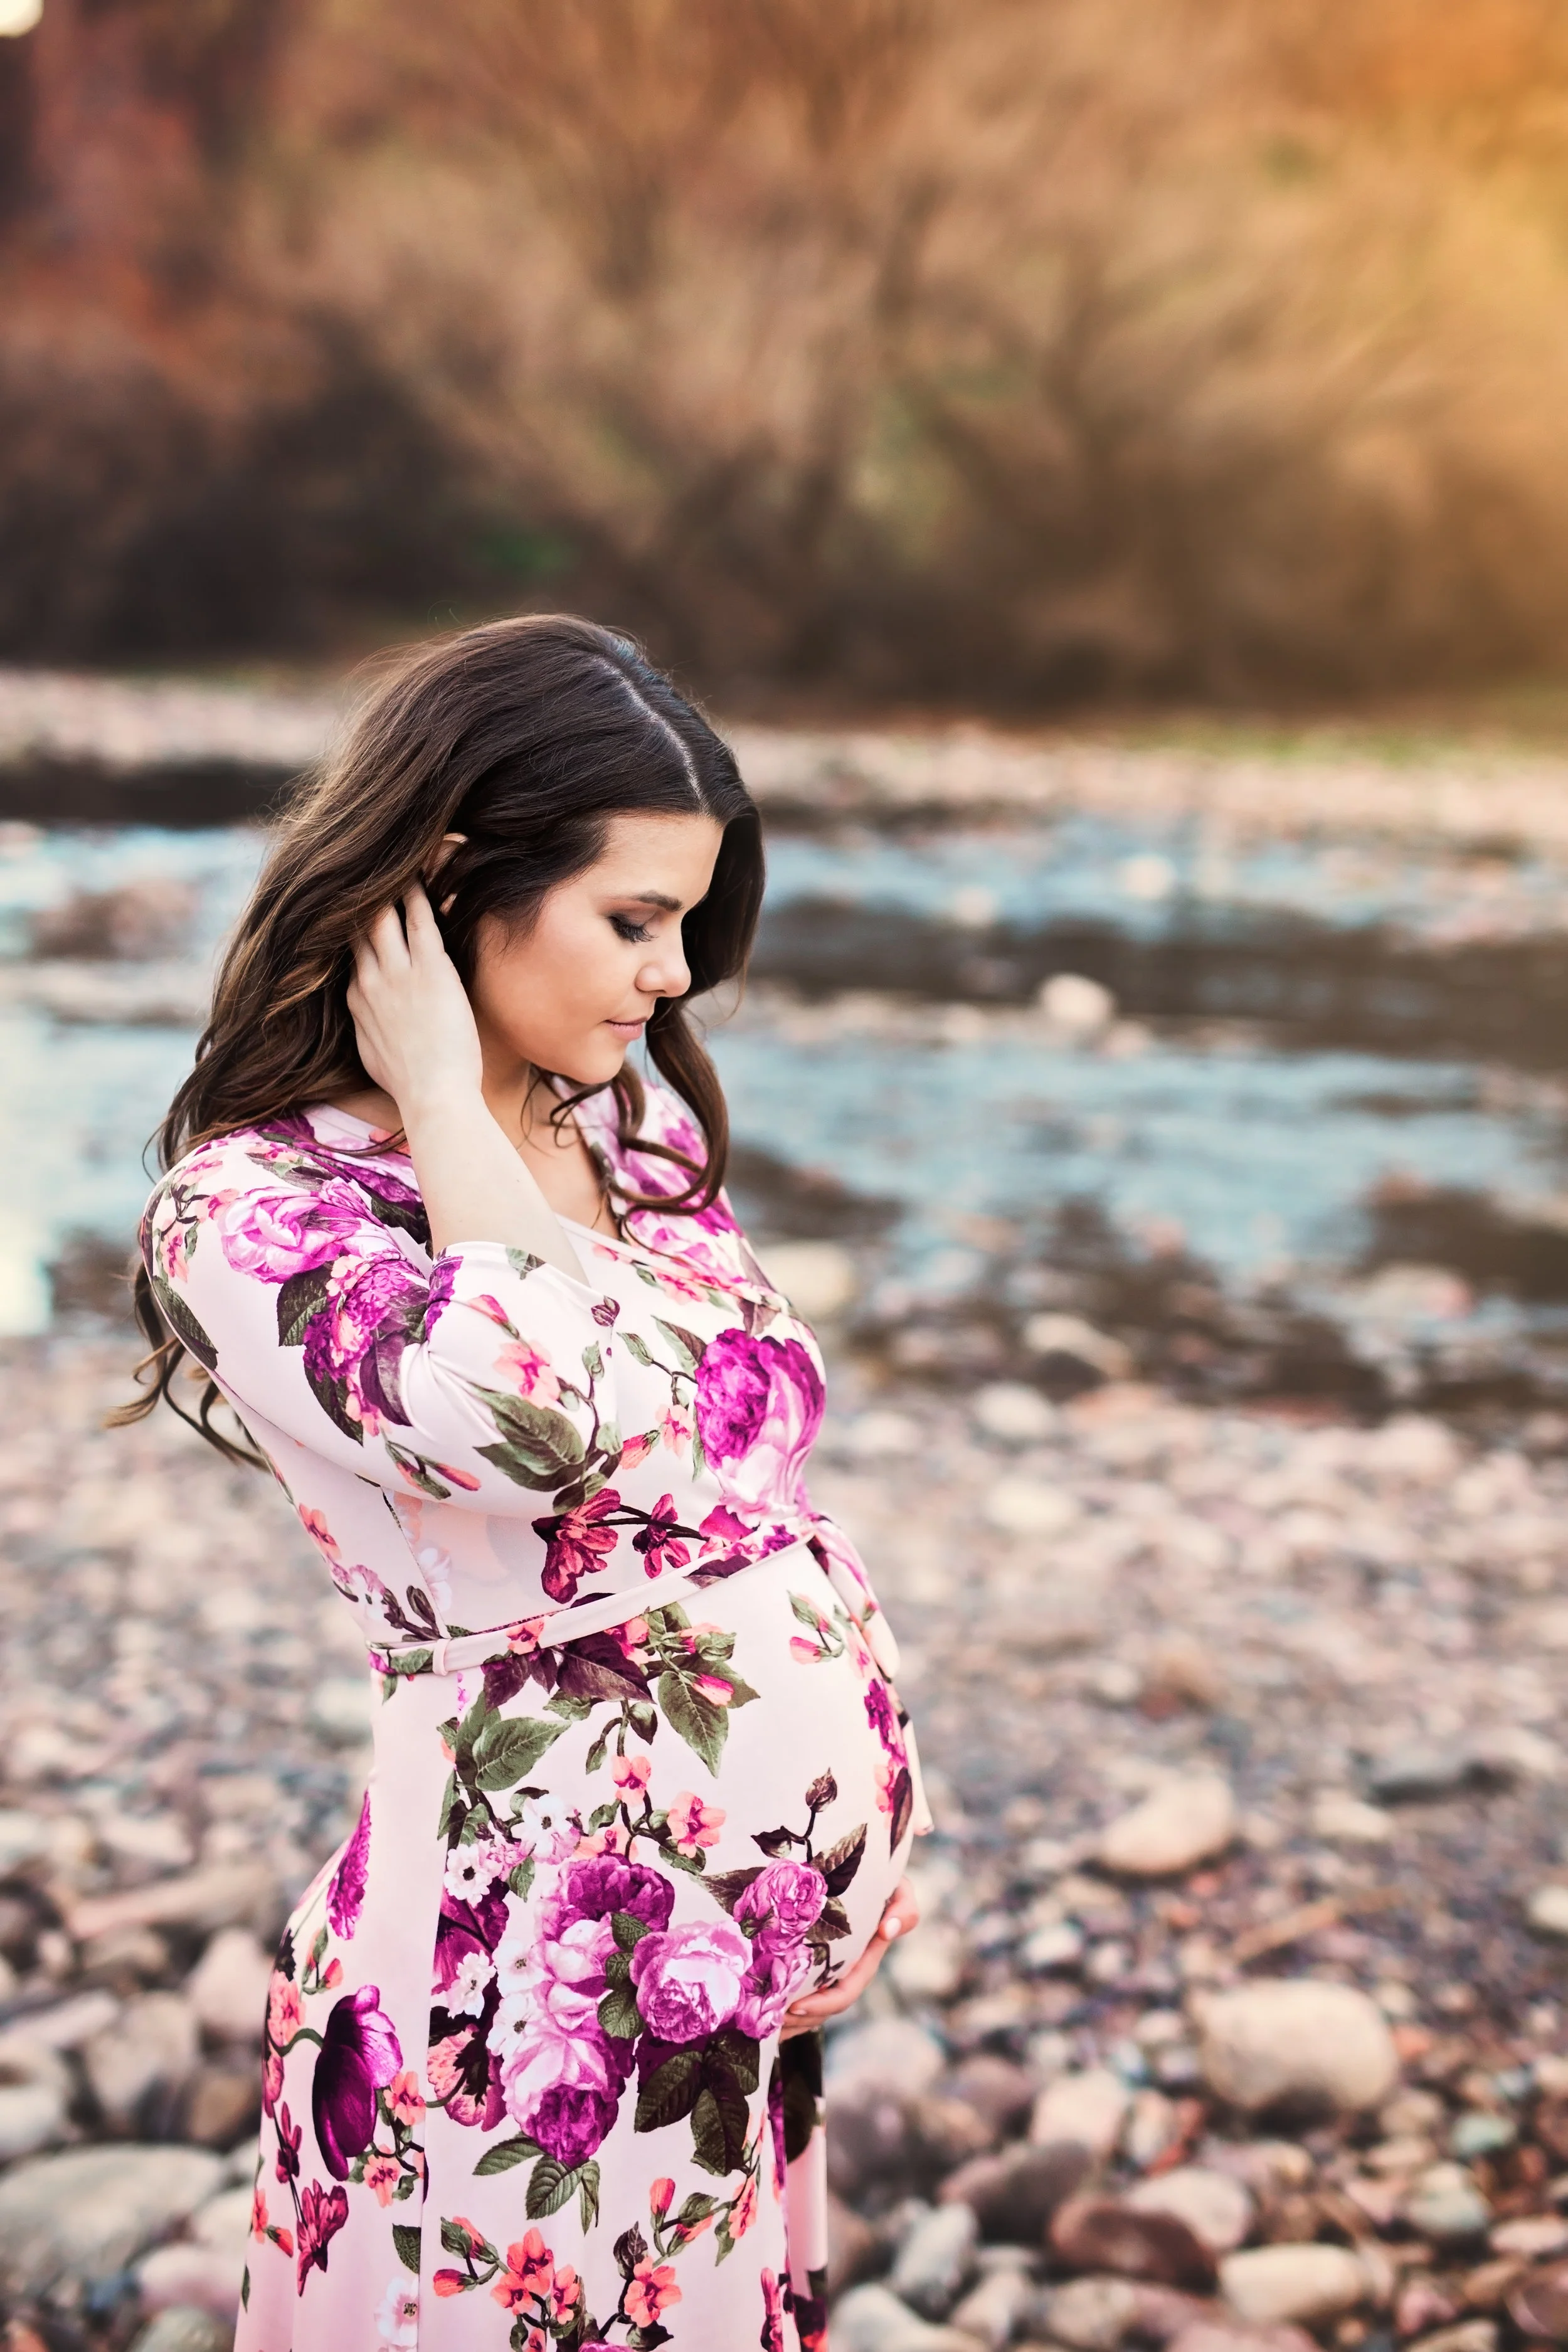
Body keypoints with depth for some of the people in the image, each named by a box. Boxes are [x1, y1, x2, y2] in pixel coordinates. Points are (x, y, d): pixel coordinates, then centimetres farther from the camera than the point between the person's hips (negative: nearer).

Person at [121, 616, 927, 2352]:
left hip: (798, 1879, 7)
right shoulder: (252, 1212, -16)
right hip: (550, 1937, -6)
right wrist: (442, 1102, -20)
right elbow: (552, 1416, -33)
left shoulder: (642, 1116, 6)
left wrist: (865, 1811, 10)